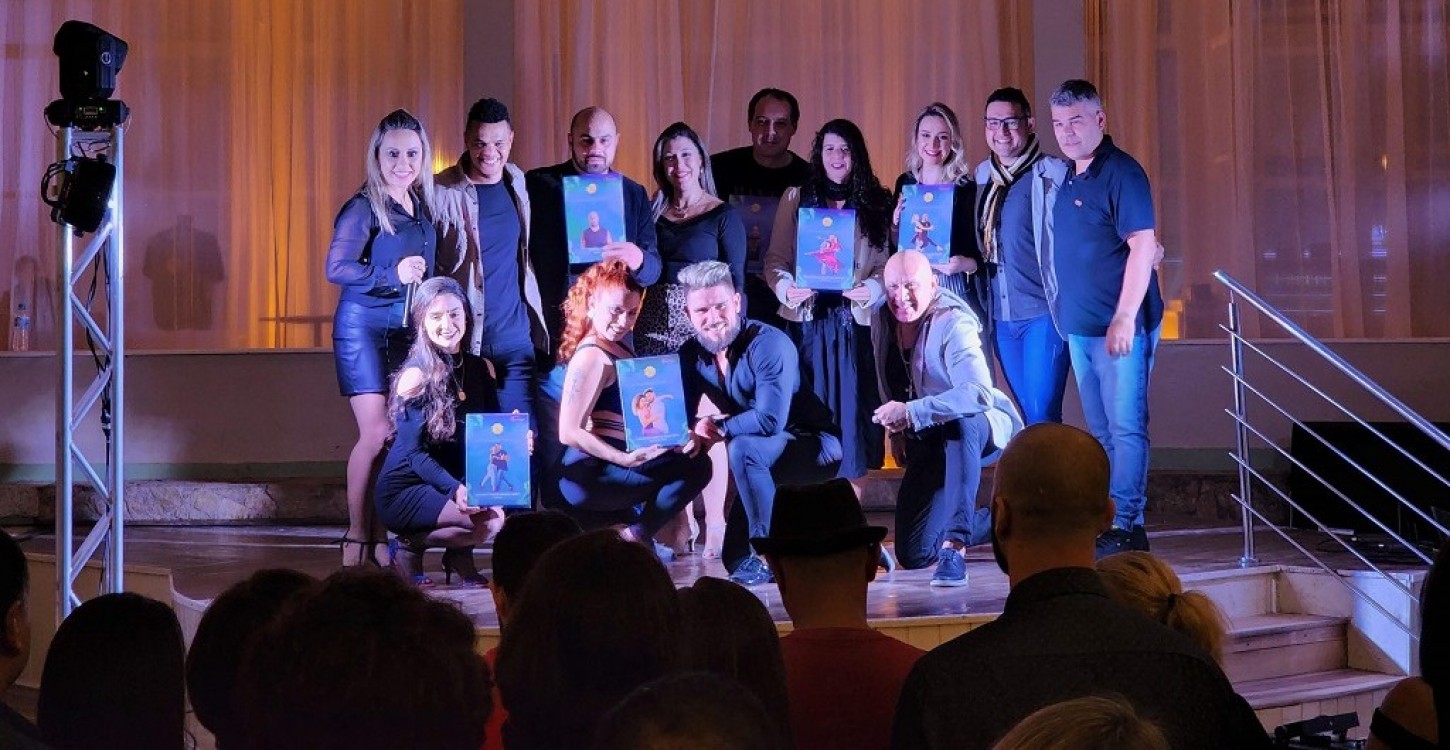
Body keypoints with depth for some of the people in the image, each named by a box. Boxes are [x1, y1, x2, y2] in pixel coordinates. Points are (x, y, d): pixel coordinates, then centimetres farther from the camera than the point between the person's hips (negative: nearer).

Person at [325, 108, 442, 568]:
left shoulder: (423, 205, 11)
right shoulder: (364, 208, -9)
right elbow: (336, 268, -15)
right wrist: (391, 274, -22)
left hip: (408, 328, 6)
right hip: (364, 326, -6)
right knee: (377, 434, -9)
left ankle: (381, 534, 10)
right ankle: (357, 538, 0)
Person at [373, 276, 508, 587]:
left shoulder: (482, 369, 4)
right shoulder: (416, 376, -13)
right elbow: (414, 452, -17)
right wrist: (454, 489, -33)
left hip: (458, 481, 6)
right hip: (405, 489, -6)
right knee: (490, 521, -27)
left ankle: (460, 556, 3)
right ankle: (410, 547, -3)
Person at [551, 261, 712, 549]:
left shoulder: (619, 348, 14)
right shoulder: (592, 357, -14)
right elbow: (569, 432, -21)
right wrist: (626, 459, -25)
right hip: (589, 478, -9)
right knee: (694, 466, -12)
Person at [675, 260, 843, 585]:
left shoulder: (768, 344, -25)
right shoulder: (691, 355, -3)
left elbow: (770, 420, -33)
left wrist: (719, 429, -21)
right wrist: (694, 430, -25)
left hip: (817, 447, -8)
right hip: (766, 458, 8)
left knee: (742, 448, -36)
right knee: (736, 560, 7)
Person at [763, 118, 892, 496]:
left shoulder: (875, 204, 9)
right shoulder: (796, 198, 7)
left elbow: (886, 264, 6)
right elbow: (775, 259, 3)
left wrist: (872, 289, -14)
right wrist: (786, 288, -16)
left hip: (853, 320, 1)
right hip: (807, 320, -1)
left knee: (851, 409, 0)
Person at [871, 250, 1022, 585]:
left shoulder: (952, 325, -26)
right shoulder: (883, 322, -5)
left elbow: (980, 393, -43)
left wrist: (911, 413, -46)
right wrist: (896, 431, 8)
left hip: (982, 429, -6)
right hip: (929, 443, 6)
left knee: (959, 420, -43)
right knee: (913, 555, 1)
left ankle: (955, 546, -42)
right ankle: (995, 522, 31)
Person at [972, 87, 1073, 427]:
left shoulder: (1054, 174, -8)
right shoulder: (982, 175, 11)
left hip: (1043, 313, -6)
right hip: (1000, 318, 6)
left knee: (1042, 415, -9)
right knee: (1027, 413, 11)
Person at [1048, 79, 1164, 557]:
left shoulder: (1121, 173, -12)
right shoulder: (1070, 176, 14)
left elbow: (1142, 245, -18)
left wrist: (1125, 317, -22)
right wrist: (1068, 311, 16)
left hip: (1120, 326, -9)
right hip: (1080, 326, 9)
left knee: (1126, 426, -6)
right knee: (1100, 430, 12)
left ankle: (1127, 526, -5)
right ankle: (1104, 521, 18)